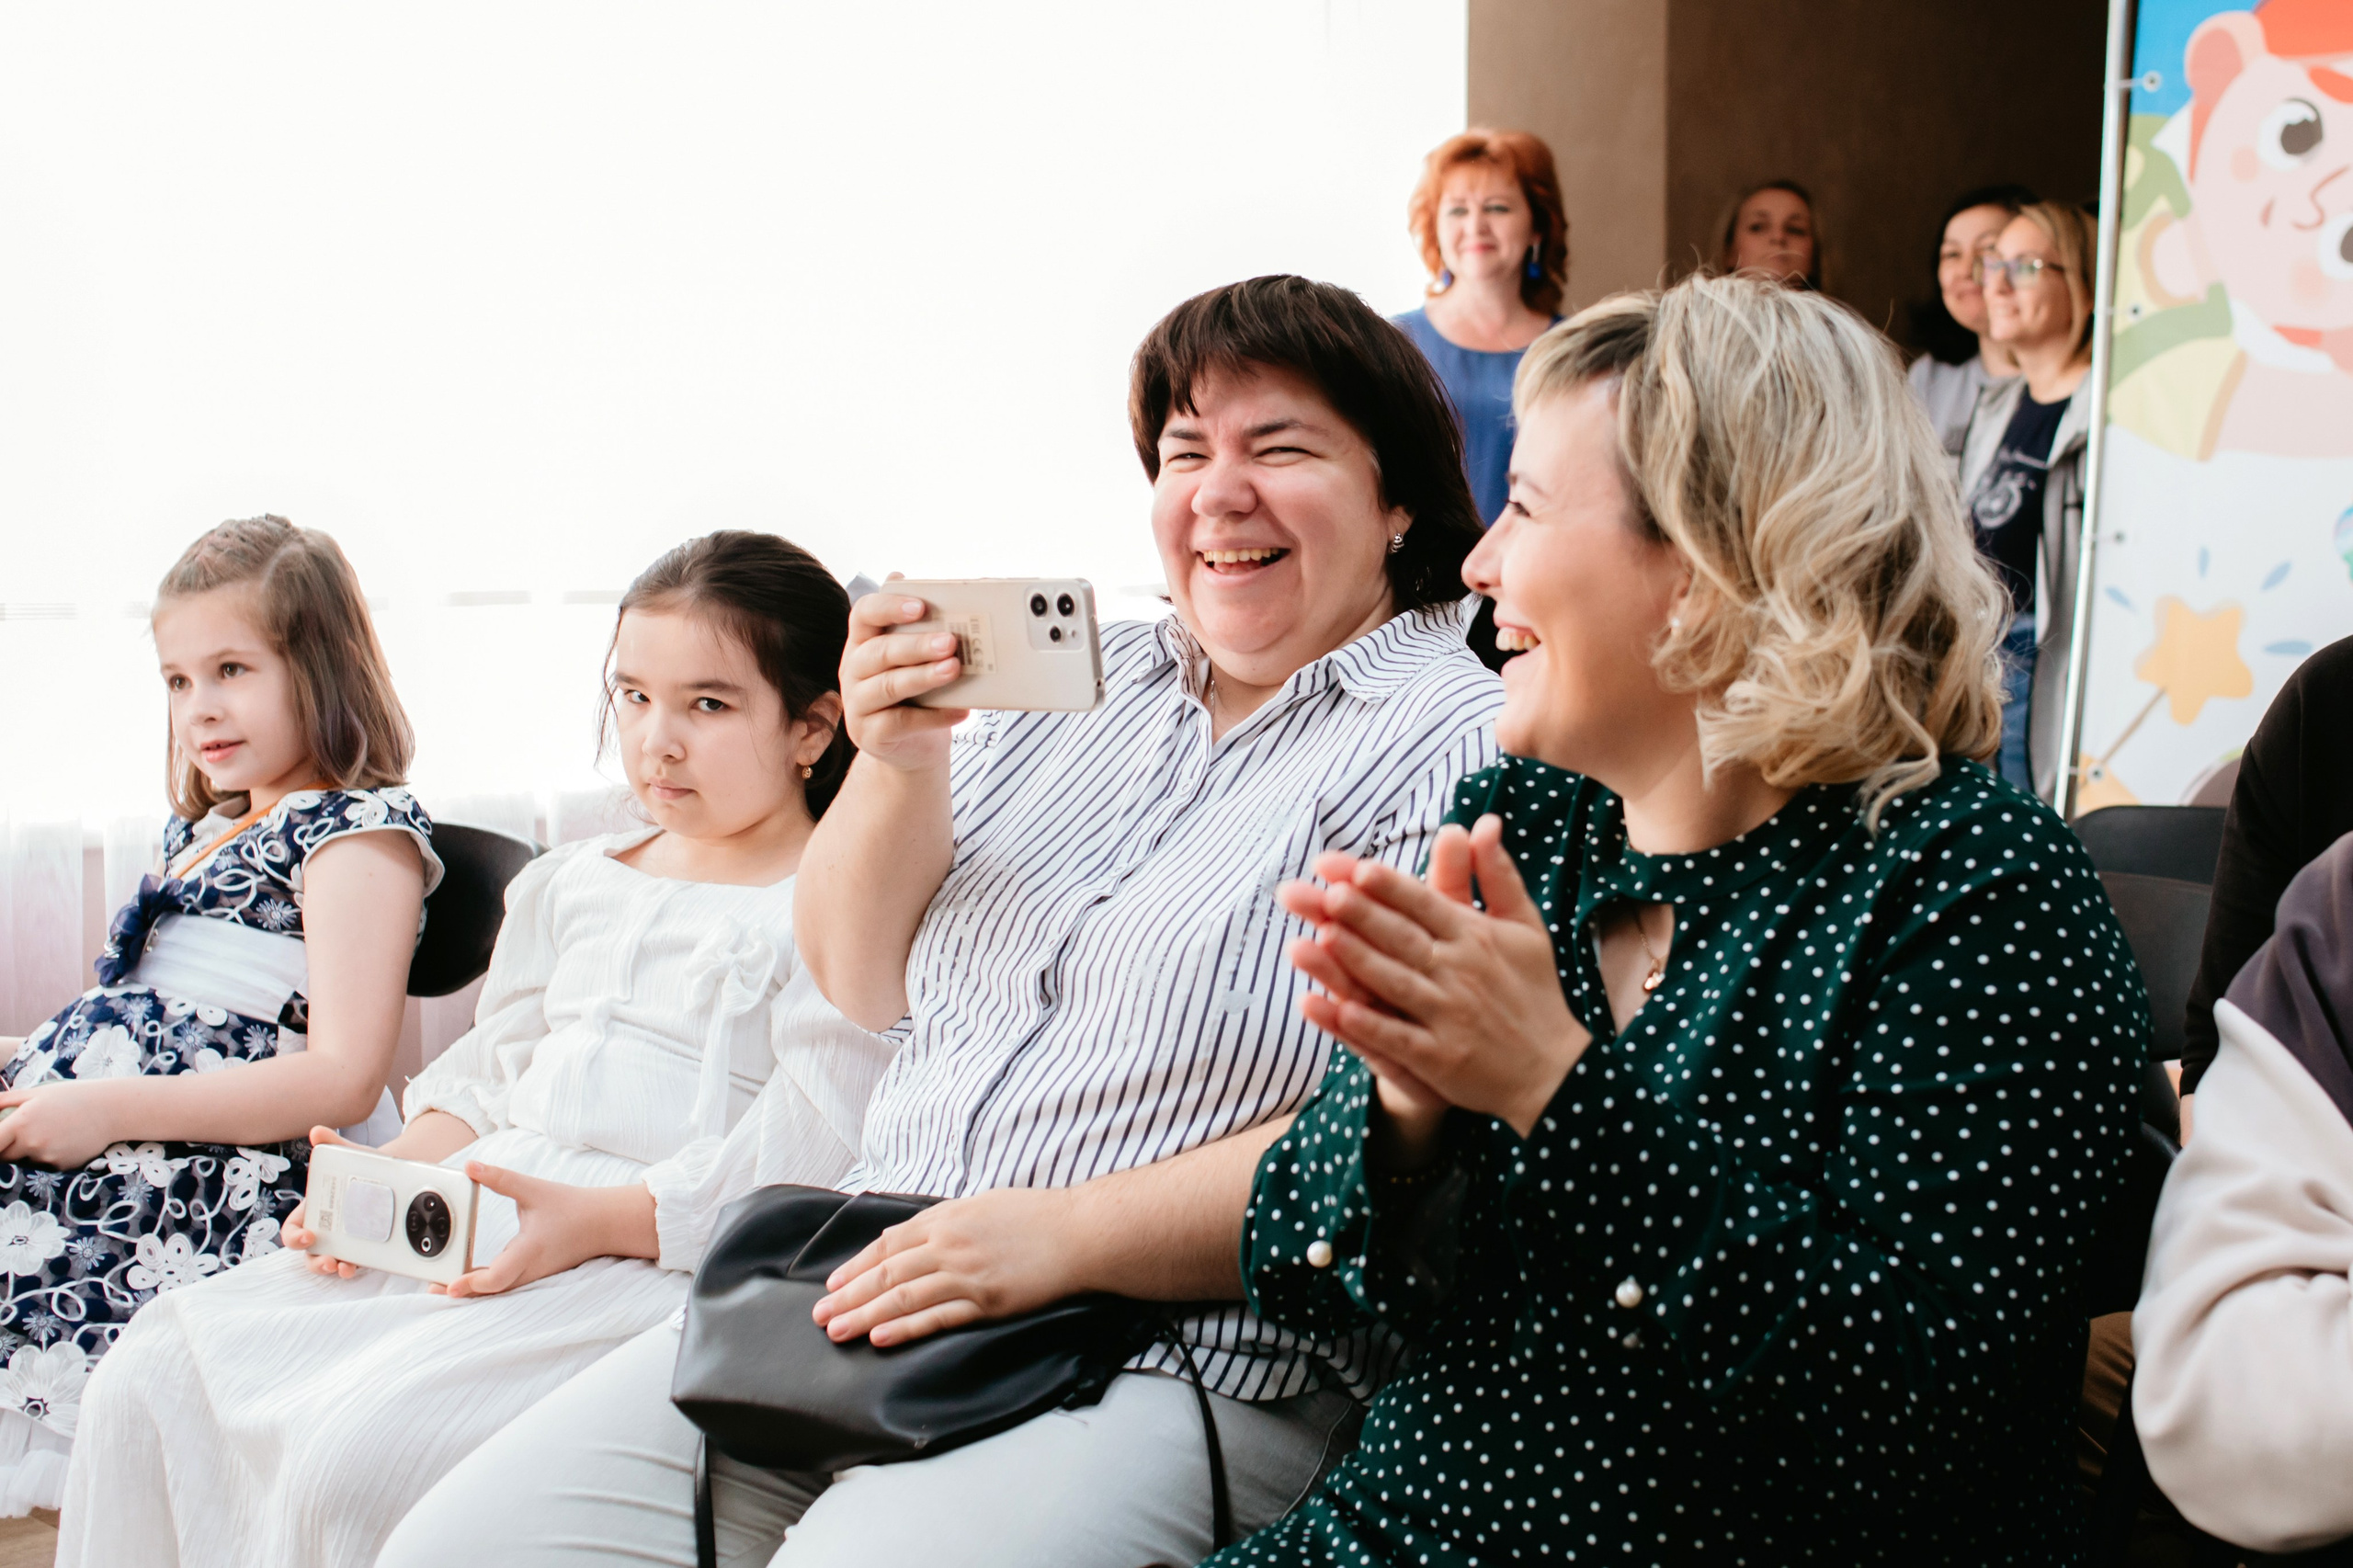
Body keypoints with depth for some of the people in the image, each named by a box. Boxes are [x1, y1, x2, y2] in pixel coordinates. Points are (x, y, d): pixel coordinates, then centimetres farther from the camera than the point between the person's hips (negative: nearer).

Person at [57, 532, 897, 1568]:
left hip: (659, 1257, -7)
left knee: (355, 1454, -29)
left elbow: (809, 1154, -13)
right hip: (468, 1226, 8)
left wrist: (595, 1220, -22)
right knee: (149, 1385, -7)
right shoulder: (566, 886, 22)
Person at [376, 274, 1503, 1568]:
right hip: (858, 1306, 6)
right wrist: (897, 765, -3)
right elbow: (862, 987, 16)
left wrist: (1066, 1236, -20)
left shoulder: (1460, 748, -4)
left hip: (1169, 1376, -6)